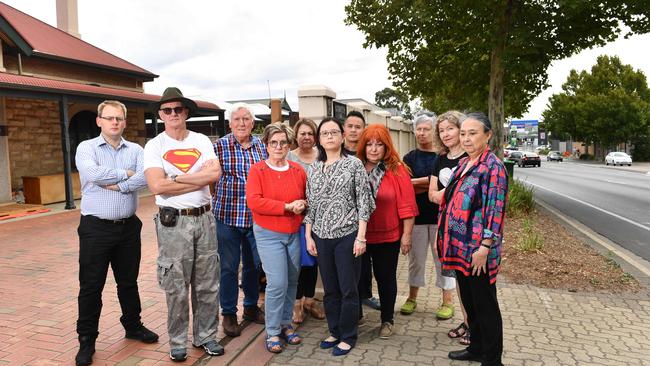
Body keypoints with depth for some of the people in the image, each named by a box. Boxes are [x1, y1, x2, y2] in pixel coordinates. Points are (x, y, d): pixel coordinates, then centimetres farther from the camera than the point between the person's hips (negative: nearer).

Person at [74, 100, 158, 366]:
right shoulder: (86, 148, -1)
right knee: (91, 286, 5)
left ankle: (133, 326, 34)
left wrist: (116, 185, -18)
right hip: (96, 227, -3)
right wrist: (126, 173, -10)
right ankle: (86, 340, 20)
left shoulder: (136, 150, 6)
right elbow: (93, 174, -21)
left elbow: (144, 178, -11)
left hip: (128, 226, 3)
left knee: (128, 281, 16)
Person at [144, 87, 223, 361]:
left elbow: (215, 173, -9)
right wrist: (199, 179, -11)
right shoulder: (154, 146, -1)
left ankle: (206, 336, 28)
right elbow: (157, 186, -15)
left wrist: (176, 177, -13)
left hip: (204, 218, 3)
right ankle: (177, 342, 23)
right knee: (176, 287, 6)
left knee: (208, 284, 12)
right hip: (173, 222, -3)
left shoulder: (202, 141, 7)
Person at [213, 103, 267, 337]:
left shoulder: (262, 146, 5)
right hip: (227, 215, -3)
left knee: (253, 264, 15)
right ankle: (229, 314, 22)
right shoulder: (219, 146, -5)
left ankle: (251, 307, 34)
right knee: (229, 266, 6)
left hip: (256, 217, 4)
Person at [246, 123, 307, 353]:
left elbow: (308, 197, 15)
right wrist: (288, 206, -19)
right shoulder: (257, 170, -6)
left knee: (292, 282, 12)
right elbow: (254, 202, -17)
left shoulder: (297, 170, 5)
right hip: (268, 234, -4)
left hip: (294, 234, 4)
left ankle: (286, 325, 30)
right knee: (277, 283, -8)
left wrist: (303, 204, -10)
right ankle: (272, 332, 10)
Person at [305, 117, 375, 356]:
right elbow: (310, 205, 10)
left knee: (348, 289, 5)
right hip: (322, 237, 4)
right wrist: (308, 236, 5)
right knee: (330, 289, 14)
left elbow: (363, 202, -6)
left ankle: (348, 337, 21)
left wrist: (361, 237, -11)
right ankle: (335, 332, 30)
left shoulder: (354, 164, -3)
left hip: (348, 235, -4)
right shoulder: (313, 169, 8)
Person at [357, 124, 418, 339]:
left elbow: (406, 205, -7)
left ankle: (387, 320, 30)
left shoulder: (397, 170, -7)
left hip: (388, 236, -1)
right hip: (357, 235, 2)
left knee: (386, 277, 13)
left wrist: (407, 235, -8)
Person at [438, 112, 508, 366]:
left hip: (477, 249, -8)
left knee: (485, 304, 5)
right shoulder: (462, 164, 11)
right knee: (469, 301, 19)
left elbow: (495, 210, -18)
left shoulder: (493, 167, -13)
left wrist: (484, 247, -21)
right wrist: (443, 237, 16)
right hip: (459, 246, 8)